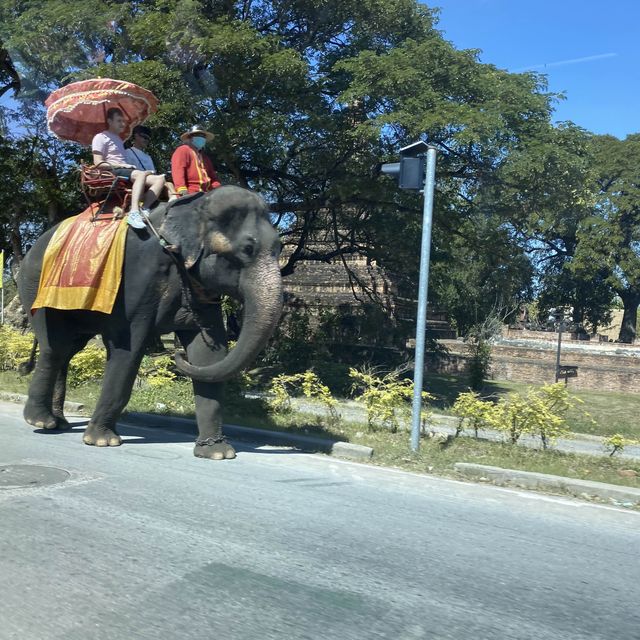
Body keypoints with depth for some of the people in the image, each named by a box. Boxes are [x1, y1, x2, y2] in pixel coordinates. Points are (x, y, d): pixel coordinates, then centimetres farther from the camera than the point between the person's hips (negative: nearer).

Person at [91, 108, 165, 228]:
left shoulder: (118, 139, 30)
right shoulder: (101, 137, 3)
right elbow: (98, 163, -9)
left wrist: (129, 165, 4)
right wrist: (122, 165, -15)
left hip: (126, 172, 8)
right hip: (113, 172, -8)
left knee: (160, 179, -10)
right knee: (141, 174, -37)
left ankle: (144, 209, -31)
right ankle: (134, 213, -52)